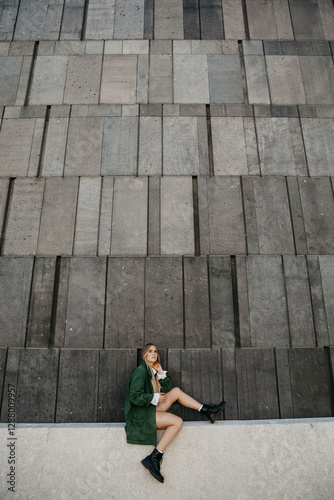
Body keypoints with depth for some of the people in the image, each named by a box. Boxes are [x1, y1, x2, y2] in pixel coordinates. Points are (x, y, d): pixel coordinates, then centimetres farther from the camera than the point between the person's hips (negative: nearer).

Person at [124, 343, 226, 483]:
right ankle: (154, 458, -18)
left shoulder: (153, 371, 14)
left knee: (176, 391, 3)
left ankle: (206, 410, 5)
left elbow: (167, 390, 12)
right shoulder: (141, 371, -14)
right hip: (141, 416, -9)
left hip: (151, 410, 9)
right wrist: (155, 398, -15)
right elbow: (135, 397, -21)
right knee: (177, 421, -19)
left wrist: (161, 372, 3)